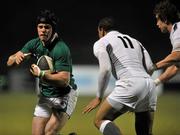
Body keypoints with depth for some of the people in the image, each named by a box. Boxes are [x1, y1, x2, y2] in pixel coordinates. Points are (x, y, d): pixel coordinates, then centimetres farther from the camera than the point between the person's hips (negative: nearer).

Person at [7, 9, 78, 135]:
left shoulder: (61, 49, -23)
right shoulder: (34, 44, -2)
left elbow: (64, 80, -29)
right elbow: (9, 62, 1)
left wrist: (41, 74, -34)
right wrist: (16, 58, -22)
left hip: (64, 96, -7)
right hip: (45, 96, 7)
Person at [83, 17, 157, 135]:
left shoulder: (101, 43, 11)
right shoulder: (135, 41, 29)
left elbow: (105, 70, -4)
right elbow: (149, 67, 15)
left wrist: (99, 97, 4)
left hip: (130, 84, -6)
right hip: (149, 83, 6)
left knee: (100, 120, 2)